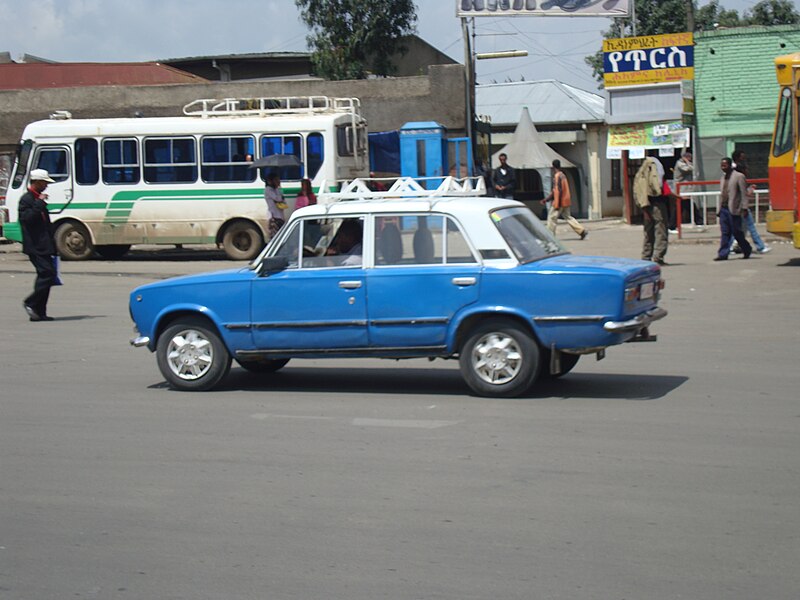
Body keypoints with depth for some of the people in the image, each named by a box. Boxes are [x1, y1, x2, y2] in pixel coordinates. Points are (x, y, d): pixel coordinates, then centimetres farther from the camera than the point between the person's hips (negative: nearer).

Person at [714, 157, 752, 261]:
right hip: (723, 209, 6)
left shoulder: (739, 176, -4)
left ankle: (747, 250, 17)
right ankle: (723, 254, 1)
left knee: (737, 232, -1)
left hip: (734, 209, -6)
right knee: (725, 232, 2)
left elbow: (744, 193, -7)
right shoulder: (723, 178, 17)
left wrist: (744, 208, -13)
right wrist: (720, 208, 14)